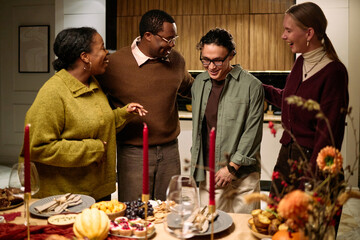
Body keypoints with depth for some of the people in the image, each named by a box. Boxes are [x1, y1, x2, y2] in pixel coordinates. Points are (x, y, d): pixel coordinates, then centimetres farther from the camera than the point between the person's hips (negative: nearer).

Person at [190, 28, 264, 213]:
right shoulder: (199, 83, 8)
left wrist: (232, 166, -10)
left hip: (243, 175, -3)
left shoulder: (251, 86, -8)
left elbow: (252, 133, -8)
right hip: (208, 173, 4)